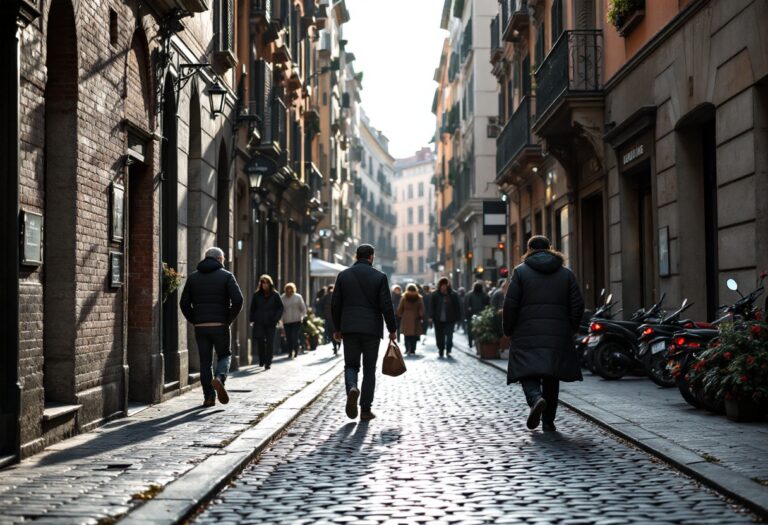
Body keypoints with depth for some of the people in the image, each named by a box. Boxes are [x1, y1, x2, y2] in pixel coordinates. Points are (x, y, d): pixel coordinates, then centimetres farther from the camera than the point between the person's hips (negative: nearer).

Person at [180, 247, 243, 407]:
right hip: (220, 326, -2)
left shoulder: (193, 277, 9)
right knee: (224, 356, 14)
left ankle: (209, 397, 6)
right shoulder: (226, 276, 0)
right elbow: (238, 300, -12)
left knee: (205, 362, 9)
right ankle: (219, 378, -15)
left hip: (200, 327, 2)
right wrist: (229, 319, -2)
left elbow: (184, 303, 3)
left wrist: (194, 320, 9)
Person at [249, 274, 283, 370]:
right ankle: (262, 361, 15)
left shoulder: (275, 295, 3)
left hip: (271, 323, -1)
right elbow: (252, 308, 10)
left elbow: (280, 308, 6)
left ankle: (268, 363, 0)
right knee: (260, 342, -3)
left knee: (270, 343, -3)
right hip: (259, 323, 1)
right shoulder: (256, 295, 6)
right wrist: (252, 320, 1)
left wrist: (276, 319, -6)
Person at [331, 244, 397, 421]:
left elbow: (335, 304, 4)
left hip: (349, 328, 1)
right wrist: (392, 329, 4)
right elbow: (386, 306, -6)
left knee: (351, 365, 11)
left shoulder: (343, 275, 4)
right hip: (372, 329, -1)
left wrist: (337, 328, 15)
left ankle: (352, 388, -21)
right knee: (369, 369, 8)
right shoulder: (379, 277, -3)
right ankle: (365, 410, 8)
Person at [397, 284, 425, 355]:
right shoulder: (419, 298, 0)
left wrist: (399, 316, 14)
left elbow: (400, 309, 4)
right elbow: (422, 309, -2)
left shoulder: (404, 298, 0)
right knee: (414, 335, 5)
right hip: (415, 320, 0)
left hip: (406, 319, 0)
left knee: (407, 336, 4)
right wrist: (421, 316, 5)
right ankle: (412, 350, 2)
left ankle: (407, 349, -8)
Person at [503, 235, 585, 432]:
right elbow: (577, 305, 4)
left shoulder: (520, 271, 2)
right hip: (558, 335, 3)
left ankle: (536, 399, -29)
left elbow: (510, 304, -5)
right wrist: (570, 329, 15)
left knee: (528, 373, 0)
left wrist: (508, 331, 4)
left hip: (527, 335, -2)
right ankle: (548, 420, 12)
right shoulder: (566, 273, 10)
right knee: (551, 377, 11)